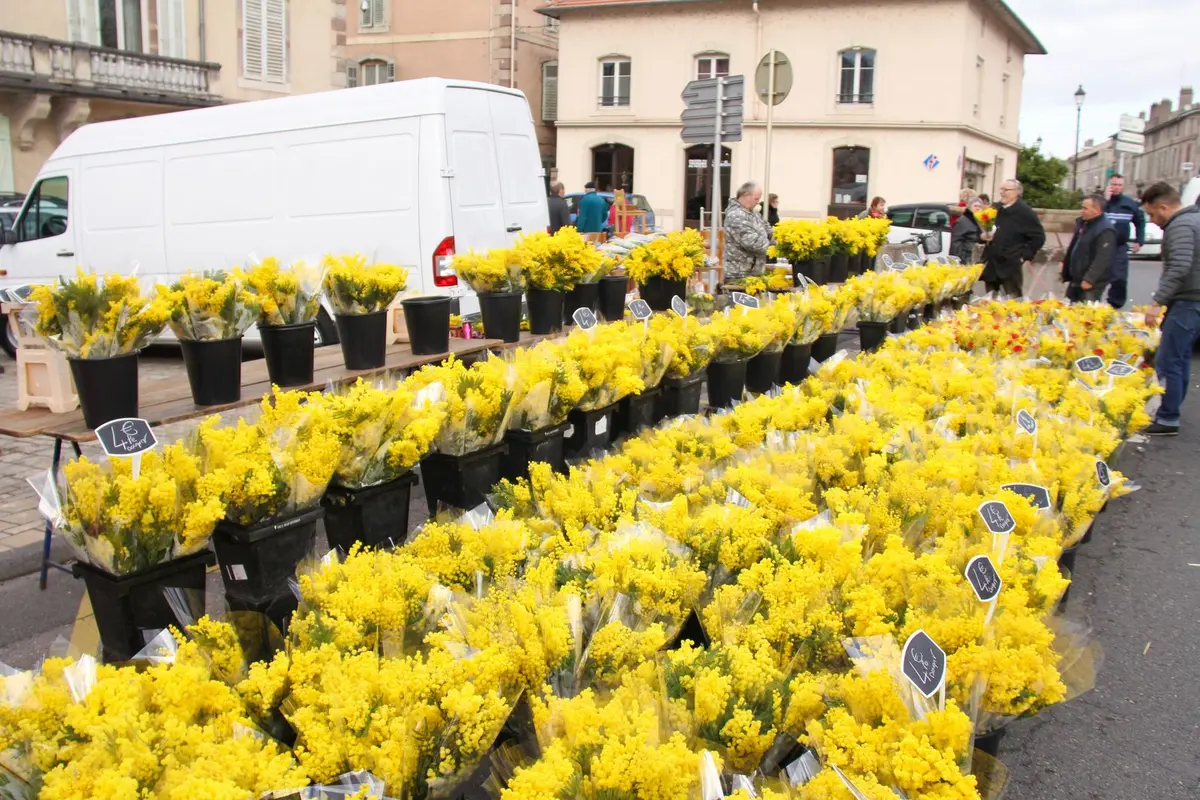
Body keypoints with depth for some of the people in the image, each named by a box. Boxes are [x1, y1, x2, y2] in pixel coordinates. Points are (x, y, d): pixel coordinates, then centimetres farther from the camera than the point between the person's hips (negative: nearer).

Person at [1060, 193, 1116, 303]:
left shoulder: (1105, 230, -21)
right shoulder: (1082, 223, 10)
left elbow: (1102, 259, -26)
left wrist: (1089, 279, -29)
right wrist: (1065, 265, 23)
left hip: (1092, 283, -10)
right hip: (1075, 279, 10)